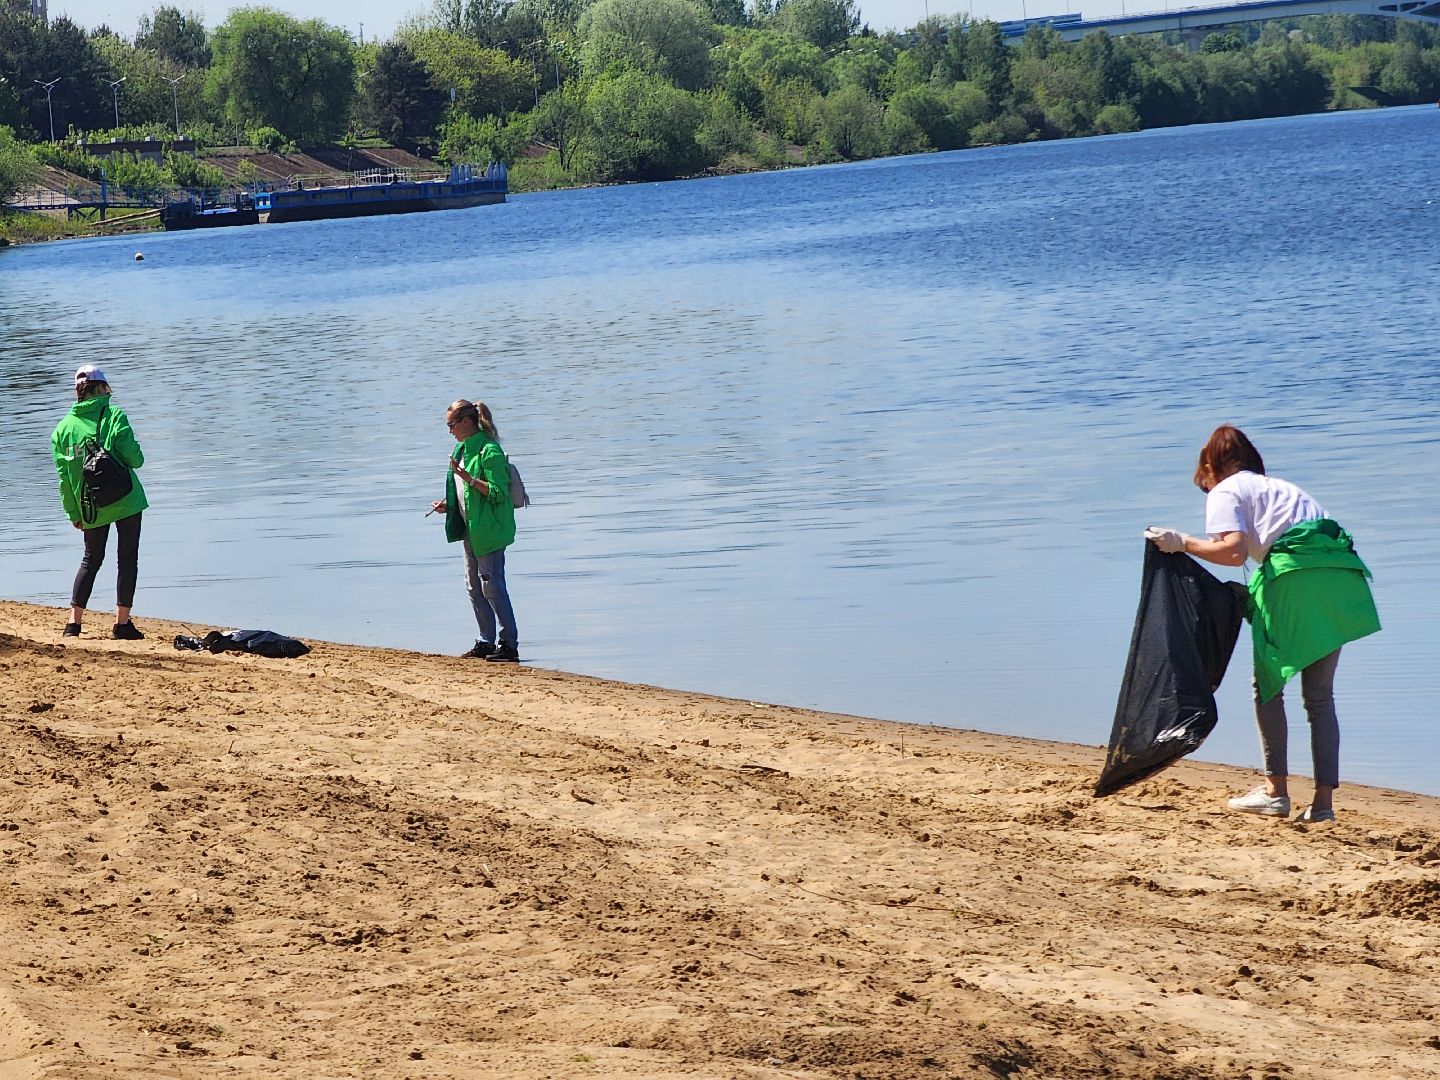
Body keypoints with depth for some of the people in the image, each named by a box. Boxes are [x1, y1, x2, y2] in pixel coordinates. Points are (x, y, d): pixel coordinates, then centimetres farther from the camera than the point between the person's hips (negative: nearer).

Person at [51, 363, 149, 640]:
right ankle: (122, 623, 4)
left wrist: (73, 513, 9)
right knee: (127, 560, 6)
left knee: (91, 560, 18)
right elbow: (133, 457, -14)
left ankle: (74, 622, 10)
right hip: (125, 501, -4)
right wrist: (137, 459, 11)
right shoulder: (114, 416, -9)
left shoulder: (64, 427, 2)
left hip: (89, 508, 4)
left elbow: (64, 476, 3)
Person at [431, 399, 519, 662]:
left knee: (491, 585, -10)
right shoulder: (462, 450, 14)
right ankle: (487, 642, 18)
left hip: (489, 529, -10)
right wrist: (448, 505, 9)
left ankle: (508, 643, -7)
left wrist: (467, 477, -25)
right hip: (471, 528, 10)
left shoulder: (489, 451, -16)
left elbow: (497, 492, -20)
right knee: (474, 588, 12)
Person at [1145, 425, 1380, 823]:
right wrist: (1256, 595, 31)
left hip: (1294, 572, -7)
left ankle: (1276, 790, 5)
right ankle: (1323, 799, 5)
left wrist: (1183, 543, 3)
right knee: (1320, 695, 11)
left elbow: (1234, 551, -7)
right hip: (1342, 574, 7)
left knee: (1268, 685, 8)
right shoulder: (1277, 486, 32)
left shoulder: (1224, 492, 10)